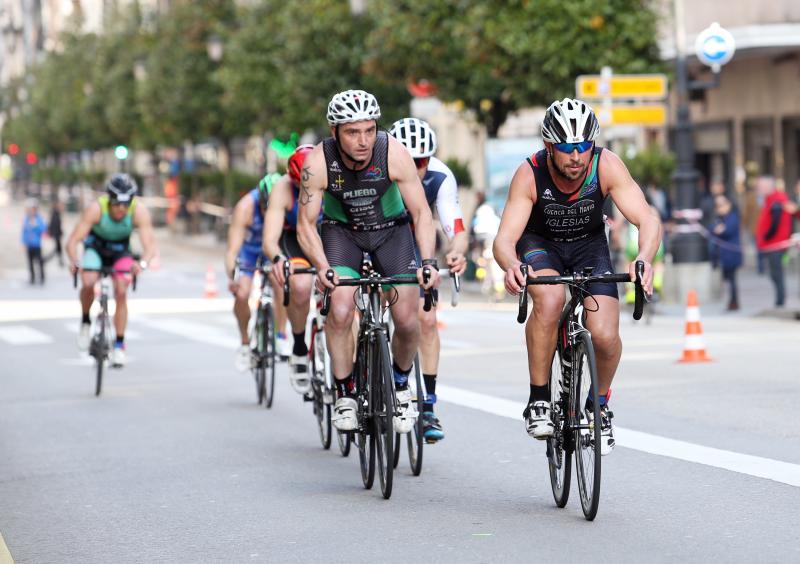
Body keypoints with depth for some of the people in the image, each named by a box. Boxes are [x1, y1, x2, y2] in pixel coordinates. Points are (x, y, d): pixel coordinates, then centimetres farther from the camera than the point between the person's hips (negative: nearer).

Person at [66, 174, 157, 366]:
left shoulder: (139, 211, -31)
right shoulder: (96, 208, -33)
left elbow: (149, 244, -36)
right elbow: (73, 240, -35)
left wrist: (142, 263, -57)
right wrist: (74, 262, -54)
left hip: (120, 250, 1)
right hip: (96, 246, -1)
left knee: (121, 292, -14)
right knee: (88, 283, -26)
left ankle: (119, 345, -3)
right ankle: (85, 321, 2)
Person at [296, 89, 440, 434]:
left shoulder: (394, 154, -27)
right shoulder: (318, 163, -26)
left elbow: (421, 213, -20)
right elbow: (306, 224, -19)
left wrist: (428, 261, -34)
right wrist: (321, 266, -37)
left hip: (391, 229, 1)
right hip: (342, 231, 0)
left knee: (407, 320, -11)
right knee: (340, 311, -24)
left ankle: (401, 385, 17)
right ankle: (344, 395, -6)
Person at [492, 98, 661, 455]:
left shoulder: (606, 165, -27)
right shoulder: (530, 174, -28)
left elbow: (648, 219, -32)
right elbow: (504, 239, -32)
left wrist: (645, 259, -53)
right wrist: (511, 265, -56)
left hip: (589, 243, 1)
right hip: (540, 242, -1)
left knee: (605, 336, -19)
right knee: (550, 298, -36)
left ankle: (600, 404, 14)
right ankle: (539, 400, -19)